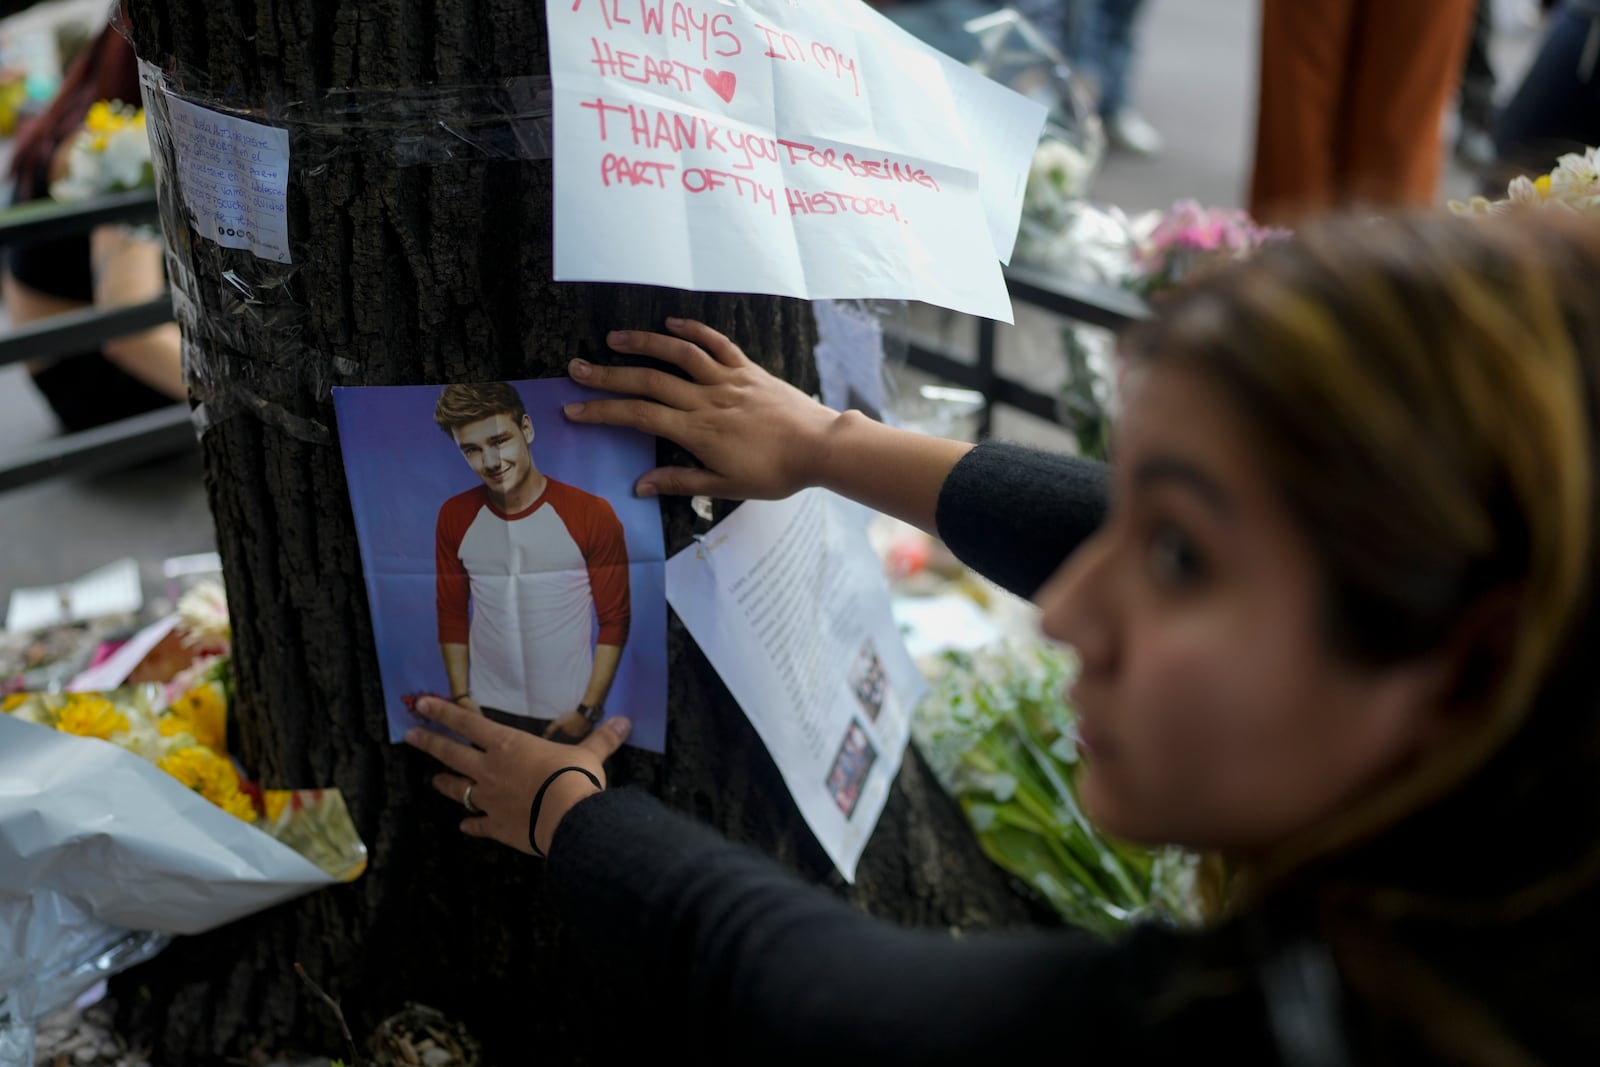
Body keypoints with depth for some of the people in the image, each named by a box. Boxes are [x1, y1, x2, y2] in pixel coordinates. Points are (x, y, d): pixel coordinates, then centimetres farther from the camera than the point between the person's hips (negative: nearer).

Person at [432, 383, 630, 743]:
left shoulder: (592, 515, -13)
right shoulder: (454, 518, -3)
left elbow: (614, 620, -8)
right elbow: (452, 615, 6)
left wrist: (588, 709, -11)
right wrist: (461, 699, 1)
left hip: (567, 714, -3)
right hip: (487, 710, 3)